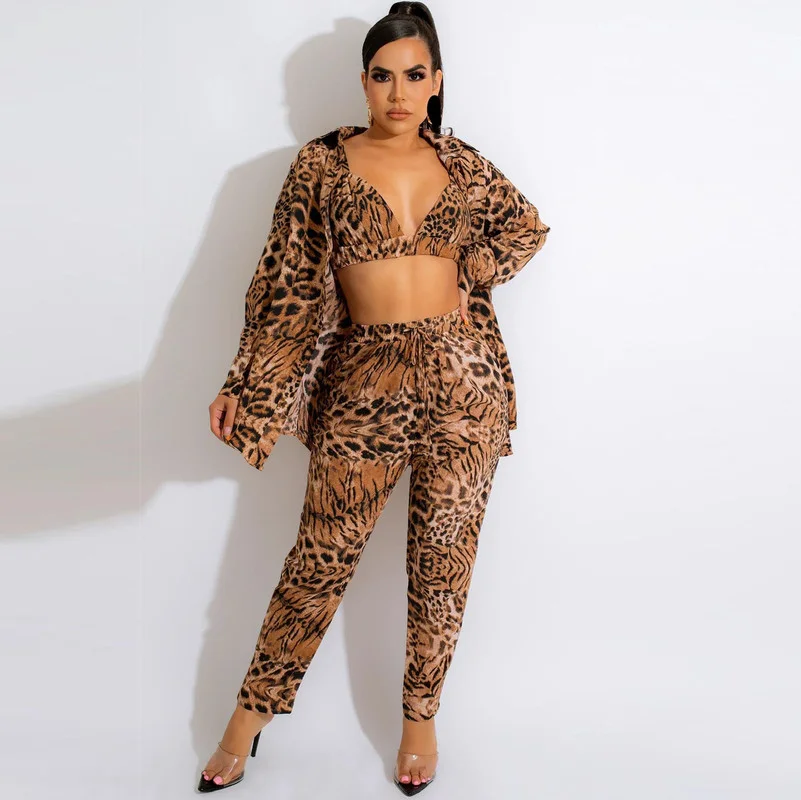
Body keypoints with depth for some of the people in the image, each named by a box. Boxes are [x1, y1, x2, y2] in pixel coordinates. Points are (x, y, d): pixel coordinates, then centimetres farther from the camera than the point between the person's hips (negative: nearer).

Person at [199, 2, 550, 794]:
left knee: (443, 555, 9)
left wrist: (472, 273, 5)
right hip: (365, 381, -2)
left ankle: (421, 715, 27)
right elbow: (288, 281, 0)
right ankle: (249, 715, 20)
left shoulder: (462, 165, 7)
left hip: (462, 376, 2)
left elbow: (527, 224, 23)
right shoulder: (322, 163, 1)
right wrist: (243, 385, -3)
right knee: (320, 557, 2)